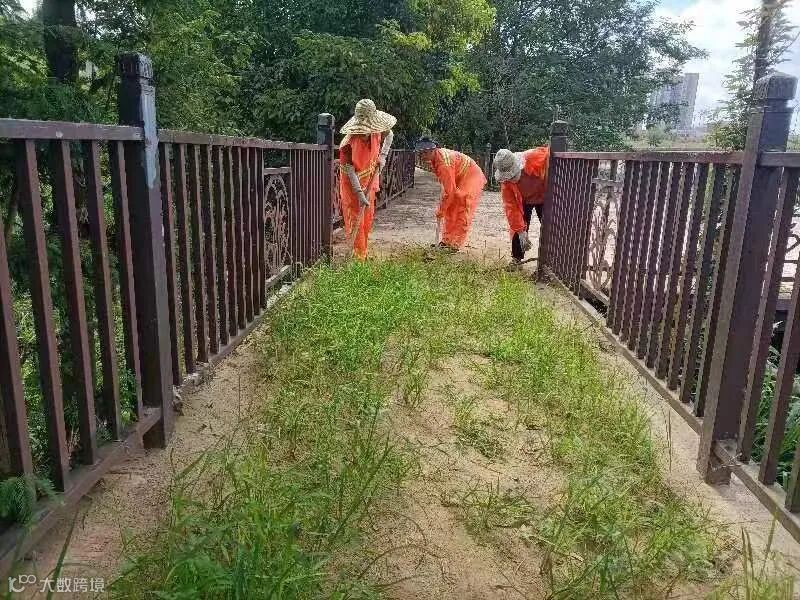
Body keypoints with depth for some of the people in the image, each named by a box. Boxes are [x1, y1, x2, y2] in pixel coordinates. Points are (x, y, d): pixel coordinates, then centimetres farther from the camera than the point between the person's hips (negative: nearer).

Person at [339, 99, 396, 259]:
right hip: (353, 184, -6)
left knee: (368, 216, 15)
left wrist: (383, 155, -4)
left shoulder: (377, 132, -14)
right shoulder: (349, 143, -30)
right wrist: (360, 194, -33)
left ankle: (363, 251, 30)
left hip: (369, 181, 6)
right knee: (355, 217, -4)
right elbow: (350, 171, -28)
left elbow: (389, 135, 10)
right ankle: (358, 255, 4)